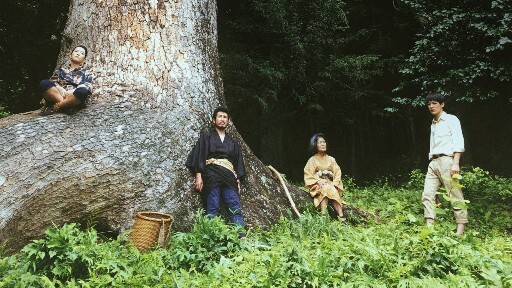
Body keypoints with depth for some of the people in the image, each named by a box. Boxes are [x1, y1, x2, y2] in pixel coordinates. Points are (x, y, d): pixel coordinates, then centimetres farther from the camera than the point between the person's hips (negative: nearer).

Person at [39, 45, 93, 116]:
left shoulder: (87, 73, 19)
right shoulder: (61, 70, 25)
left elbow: (88, 88, 2)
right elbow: (52, 82, 11)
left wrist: (71, 92, -15)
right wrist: (60, 89, -12)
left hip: (75, 101, -2)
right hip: (57, 96, 2)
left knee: (82, 91, -36)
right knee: (44, 83, -25)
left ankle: (55, 107, -28)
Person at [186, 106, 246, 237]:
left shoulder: (232, 142, 26)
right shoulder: (206, 136, 15)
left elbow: (238, 162, 22)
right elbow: (199, 155, 5)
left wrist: (238, 182, 11)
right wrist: (198, 176, -7)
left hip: (229, 177, 3)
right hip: (211, 176, -3)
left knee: (235, 208, -9)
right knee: (213, 209, -10)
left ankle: (242, 238, -13)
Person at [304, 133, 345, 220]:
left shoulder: (331, 159, 14)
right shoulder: (312, 160, 6)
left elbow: (337, 173, 7)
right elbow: (308, 176, -2)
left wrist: (334, 184, -11)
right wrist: (319, 181, -18)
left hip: (331, 185, 2)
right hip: (318, 186, -2)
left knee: (333, 191, -32)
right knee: (325, 189, -36)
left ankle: (341, 217, -44)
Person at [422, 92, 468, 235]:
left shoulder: (451, 120, 2)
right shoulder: (433, 124, 22)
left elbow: (458, 142, -8)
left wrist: (456, 163, -18)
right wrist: (431, 161, 14)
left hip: (447, 160, -7)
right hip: (433, 162, 7)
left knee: (455, 196, -6)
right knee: (427, 195, -4)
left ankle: (460, 229, -3)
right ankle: (429, 227, -5)